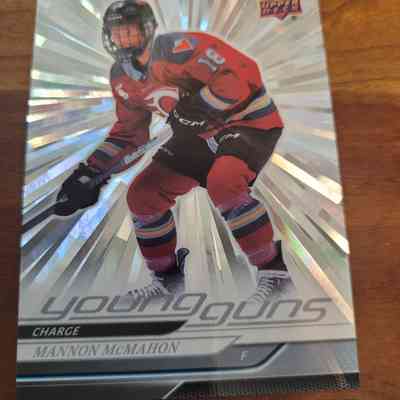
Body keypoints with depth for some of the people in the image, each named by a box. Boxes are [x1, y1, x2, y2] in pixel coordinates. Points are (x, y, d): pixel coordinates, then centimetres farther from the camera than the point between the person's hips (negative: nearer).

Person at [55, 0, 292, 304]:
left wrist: (195, 107, -29)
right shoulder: (122, 78, 4)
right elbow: (128, 132, 10)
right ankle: (168, 275, 17)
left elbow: (243, 74, -25)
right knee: (142, 195, -1)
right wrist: (90, 171, 2)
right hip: (199, 134, 7)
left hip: (249, 121, -7)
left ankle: (273, 268, -14)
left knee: (223, 183, -38)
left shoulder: (178, 48, -21)